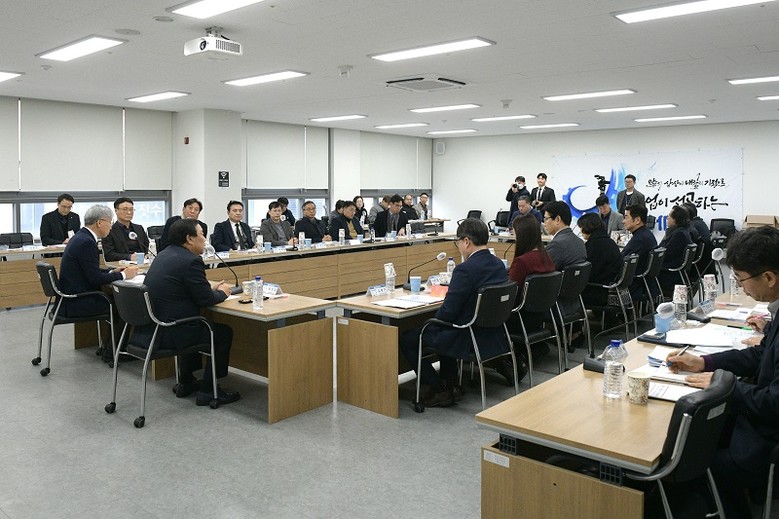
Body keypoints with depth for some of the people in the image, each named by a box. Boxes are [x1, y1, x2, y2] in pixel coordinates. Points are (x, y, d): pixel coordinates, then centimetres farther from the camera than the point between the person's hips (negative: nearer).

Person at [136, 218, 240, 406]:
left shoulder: (165, 254, 12)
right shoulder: (191, 261, -17)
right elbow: (205, 299, -13)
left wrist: (211, 287, 16)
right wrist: (222, 292, 6)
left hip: (147, 328, 10)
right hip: (166, 334, -10)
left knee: (193, 324, 34)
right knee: (224, 332, 8)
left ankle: (186, 383, 37)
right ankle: (207, 391, 12)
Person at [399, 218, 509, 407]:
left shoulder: (465, 269, -23)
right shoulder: (499, 264, 2)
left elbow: (448, 311, -20)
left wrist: (432, 322, 0)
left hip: (469, 341, -9)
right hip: (494, 335, 9)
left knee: (407, 338, 4)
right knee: (446, 330, 35)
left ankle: (440, 390, 7)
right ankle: (450, 382, 33)